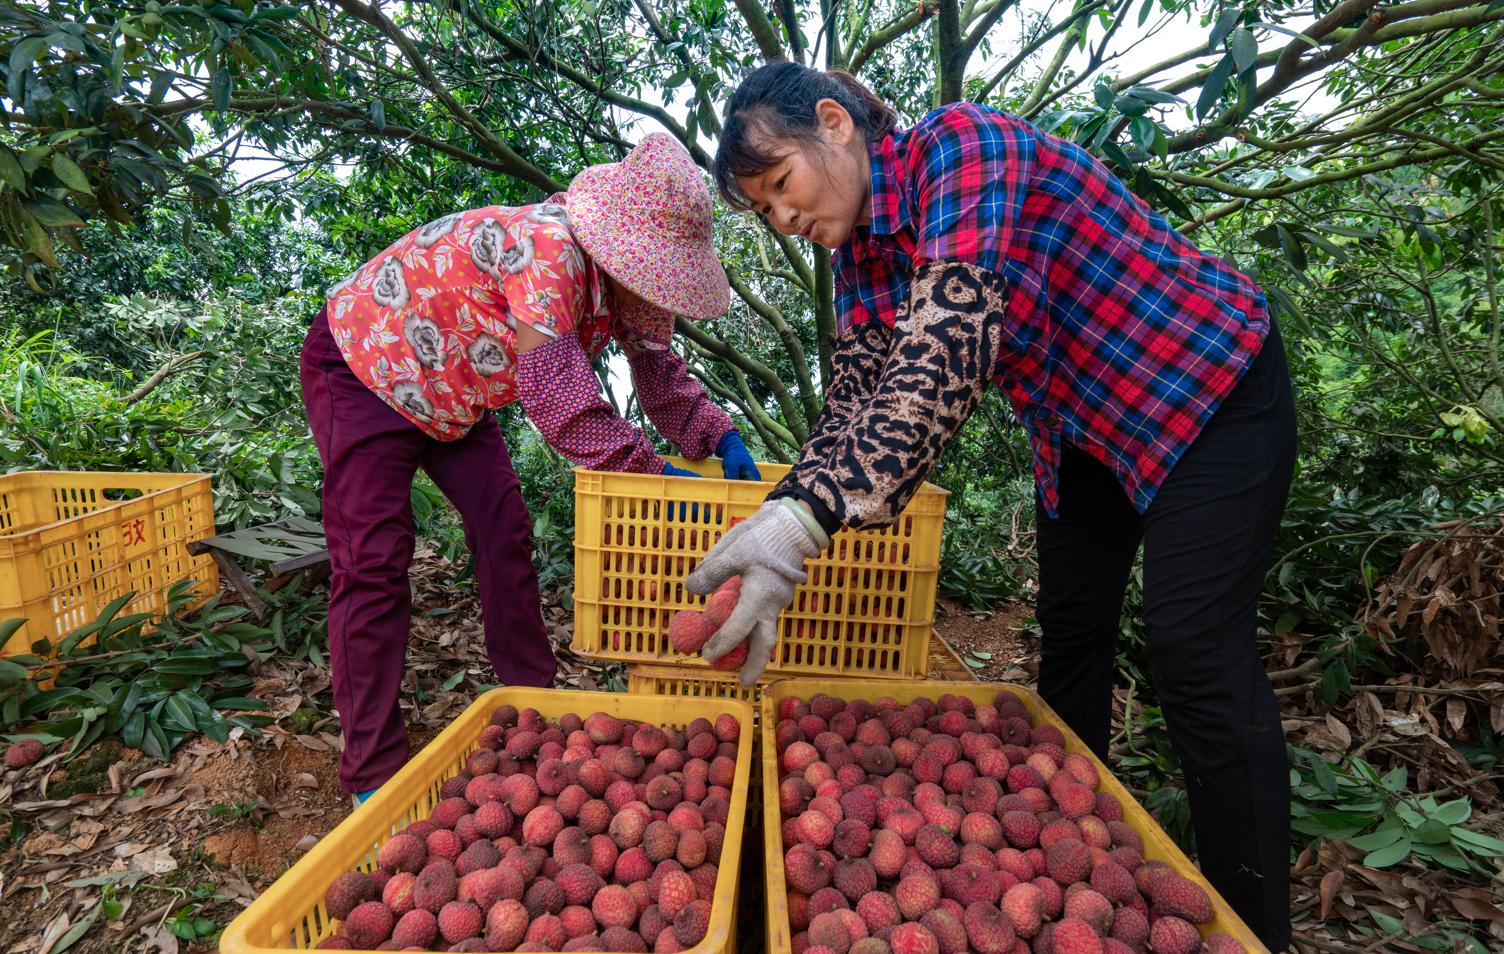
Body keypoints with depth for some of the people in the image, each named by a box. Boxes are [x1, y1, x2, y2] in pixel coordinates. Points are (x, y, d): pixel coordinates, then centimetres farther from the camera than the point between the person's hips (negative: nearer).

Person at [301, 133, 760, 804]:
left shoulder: (621, 276, -8)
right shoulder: (548, 248, -35)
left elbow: (659, 368, 1)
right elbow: (553, 387, -40)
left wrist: (719, 436, -13)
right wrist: (648, 471, -36)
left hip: (450, 392, 8)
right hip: (360, 366, -8)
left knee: (504, 533, 2)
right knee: (373, 560, -12)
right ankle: (374, 777, -4)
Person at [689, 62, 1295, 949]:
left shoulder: (959, 143, -26)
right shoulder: (864, 251, -1)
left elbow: (949, 349, -41)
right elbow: (859, 389, -11)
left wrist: (806, 518, -49)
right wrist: (780, 525, -24)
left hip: (1209, 387, -8)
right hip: (1085, 422, 8)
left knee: (1199, 652, -10)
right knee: (1072, 627, 11)